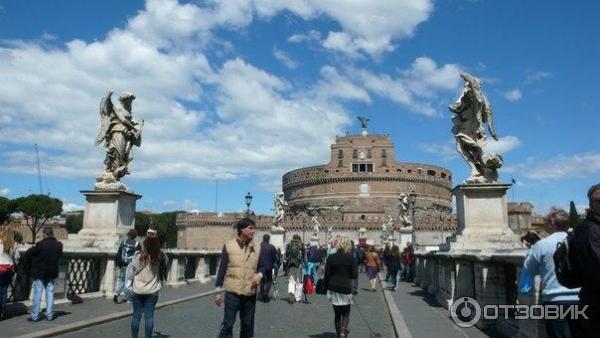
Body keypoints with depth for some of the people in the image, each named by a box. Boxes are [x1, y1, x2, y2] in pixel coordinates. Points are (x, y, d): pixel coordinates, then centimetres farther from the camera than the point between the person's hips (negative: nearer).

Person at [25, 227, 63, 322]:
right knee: (50, 293, 10)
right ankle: (49, 315, 13)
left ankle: (35, 316, 6)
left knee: (37, 294, 3)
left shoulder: (40, 244, -17)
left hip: (39, 272, -4)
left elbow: (27, 253, -9)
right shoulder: (58, 245, -3)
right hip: (52, 272, 4)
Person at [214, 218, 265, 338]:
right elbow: (222, 269, -1)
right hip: (232, 292, -3)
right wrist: (219, 291, -1)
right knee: (227, 325, -2)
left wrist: (259, 275, -10)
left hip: (250, 293, 3)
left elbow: (262, 266, 14)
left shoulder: (256, 248, 6)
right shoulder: (228, 246, -3)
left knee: (248, 325, 13)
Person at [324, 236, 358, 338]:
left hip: (333, 288, 2)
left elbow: (327, 275, -2)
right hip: (346, 288, -2)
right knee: (346, 313, 11)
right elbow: (355, 275, -6)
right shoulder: (351, 258, -7)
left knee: (337, 313, 15)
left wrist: (326, 287, 10)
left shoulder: (331, 258, -4)